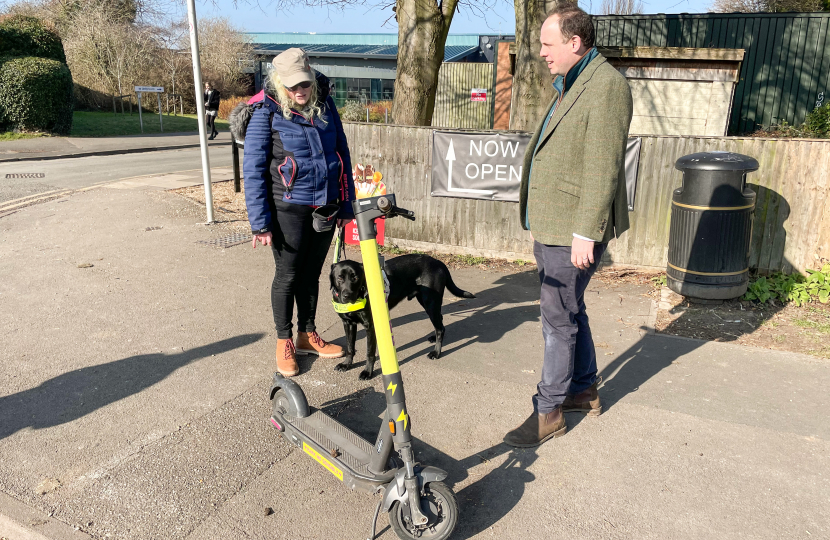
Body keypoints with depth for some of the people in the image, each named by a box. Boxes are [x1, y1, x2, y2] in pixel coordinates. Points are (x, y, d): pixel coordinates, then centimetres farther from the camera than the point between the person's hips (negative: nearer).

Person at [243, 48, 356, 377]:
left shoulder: (325, 105, 4)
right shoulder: (267, 112, -9)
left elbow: (342, 154, 11)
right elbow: (253, 169, -10)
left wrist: (346, 205, 9)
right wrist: (260, 222, -14)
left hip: (325, 207, 4)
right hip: (289, 209, -4)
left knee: (312, 273, 15)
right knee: (288, 276, 6)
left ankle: (308, 336, 31)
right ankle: (284, 343, 24)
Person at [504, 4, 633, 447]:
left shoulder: (606, 85, -15)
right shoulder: (568, 85, 17)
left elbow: (603, 167, -21)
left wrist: (585, 233, -22)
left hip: (574, 230, -10)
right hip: (550, 225, 10)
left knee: (559, 318, -2)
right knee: (569, 310, 19)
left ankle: (549, 411, 12)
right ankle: (585, 390, 35)